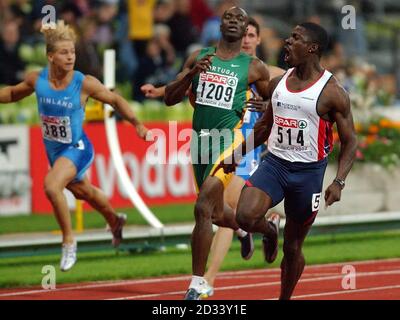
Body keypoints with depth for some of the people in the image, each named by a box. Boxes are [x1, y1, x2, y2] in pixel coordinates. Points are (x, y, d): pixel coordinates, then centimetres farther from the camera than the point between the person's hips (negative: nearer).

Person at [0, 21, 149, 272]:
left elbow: (115, 100, -8)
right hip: (53, 149, 5)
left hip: (76, 148, -5)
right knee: (82, 191, 26)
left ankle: (69, 242, -10)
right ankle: (115, 221, 57)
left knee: (52, 186, -29)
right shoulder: (37, 80, -12)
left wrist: (137, 124, -14)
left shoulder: (85, 83, -23)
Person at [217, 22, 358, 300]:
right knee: (246, 216, -23)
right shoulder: (278, 83, 7)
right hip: (274, 163, 3)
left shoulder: (332, 92, -9)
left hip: (308, 172, -3)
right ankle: (269, 230, 12)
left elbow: (350, 142, -6)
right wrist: (237, 154, 16)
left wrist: (339, 183, -18)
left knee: (293, 248, 6)